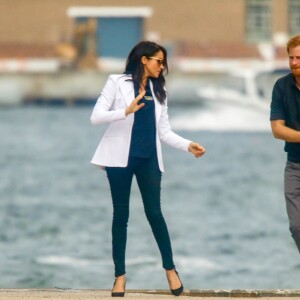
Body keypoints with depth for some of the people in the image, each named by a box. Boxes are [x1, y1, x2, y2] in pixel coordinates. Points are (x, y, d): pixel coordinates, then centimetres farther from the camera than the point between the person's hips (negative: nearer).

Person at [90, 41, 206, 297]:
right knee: (121, 214, 3)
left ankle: (170, 269, 8)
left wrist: (188, 146, -4)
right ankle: (120, 275, 8)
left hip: (149, 159, 3)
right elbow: (96, 117, -9)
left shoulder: (158, 91, 13)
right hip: (121, 157, -3)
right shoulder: (117, 83, 0)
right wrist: (126, 111, -24)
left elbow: (164, 131, 11)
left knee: (154, 212, -3)